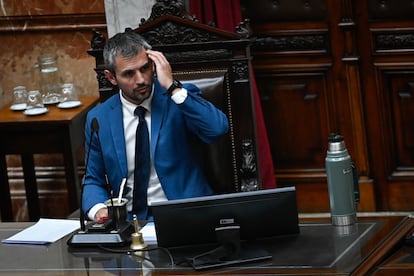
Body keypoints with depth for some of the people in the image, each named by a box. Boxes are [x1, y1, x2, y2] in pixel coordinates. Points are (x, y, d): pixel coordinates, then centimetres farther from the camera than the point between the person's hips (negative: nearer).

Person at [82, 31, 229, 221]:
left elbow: (218, 128, -19)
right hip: (130, 220, 3)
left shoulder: (182, 97, 0)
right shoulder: (98, 119, 8)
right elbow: (93, 181, 16)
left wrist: (172, 87, -18)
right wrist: (98, 209, -8)